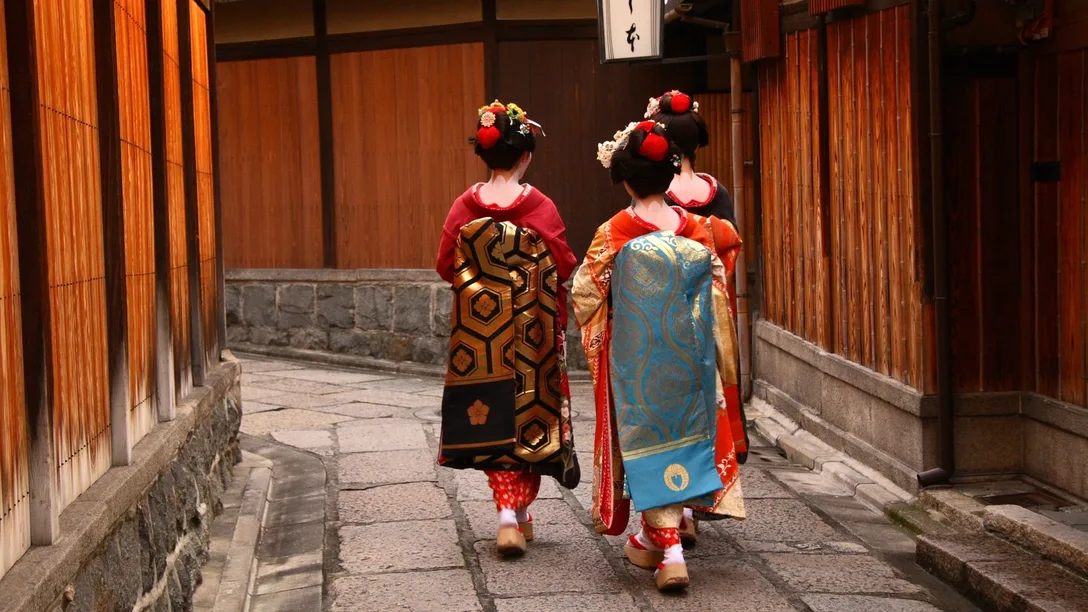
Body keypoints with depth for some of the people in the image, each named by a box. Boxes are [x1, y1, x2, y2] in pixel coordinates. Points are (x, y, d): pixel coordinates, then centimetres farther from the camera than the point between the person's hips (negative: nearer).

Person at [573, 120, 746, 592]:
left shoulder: (614, 234, -12)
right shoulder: (698, 229, -3)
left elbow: (585, 295, -7)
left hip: (637, 357, -4)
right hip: (688, 354, 4)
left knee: (648, 444, 3)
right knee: (681, 430, 18)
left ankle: (670, 552, -5)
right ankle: (652, 539, 31)